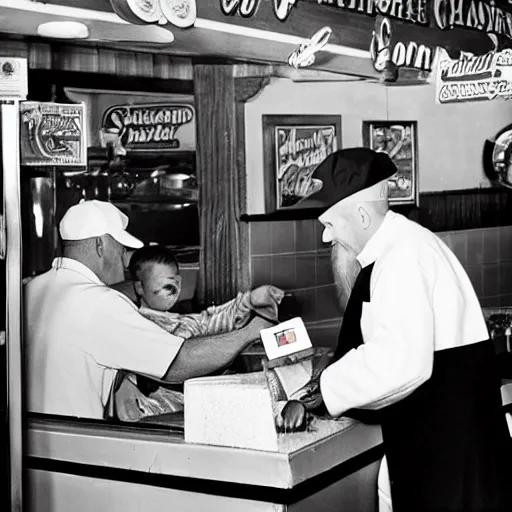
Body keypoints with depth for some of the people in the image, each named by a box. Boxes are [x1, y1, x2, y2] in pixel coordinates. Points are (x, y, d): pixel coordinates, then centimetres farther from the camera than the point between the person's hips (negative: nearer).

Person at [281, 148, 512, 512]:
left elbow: (400, 362, -29)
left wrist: (316, 393, -21)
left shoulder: (405, 254, -18)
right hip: (426, 431, 9)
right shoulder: (392, 249, 11)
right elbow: (369, 332, 16)